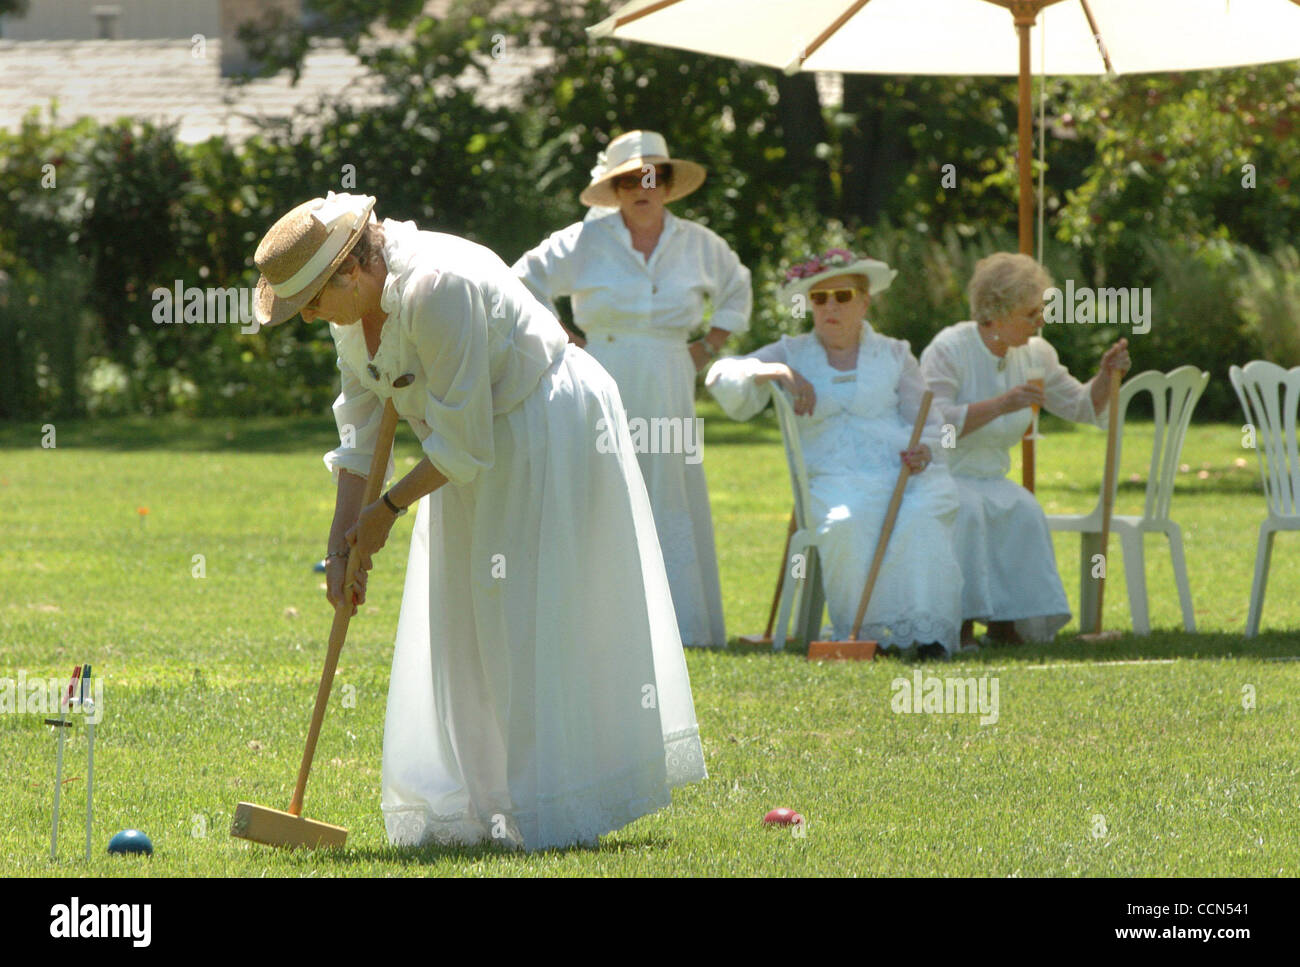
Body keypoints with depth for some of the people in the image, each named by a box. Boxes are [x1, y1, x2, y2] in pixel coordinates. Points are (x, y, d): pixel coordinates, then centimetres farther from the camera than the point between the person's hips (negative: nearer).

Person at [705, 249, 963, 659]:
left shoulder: (893, 355, 22)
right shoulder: (792, 355, 20)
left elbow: (928, 425, 18)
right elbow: (721, 377, 7)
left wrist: (924, 451, -7)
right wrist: (777, 373, -10)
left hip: (901, 472, 0)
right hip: (833, 479, 0)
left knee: (920, 522, -34)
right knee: (847, 524, -36)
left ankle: (927, 634, -35)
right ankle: (872, 632, -32)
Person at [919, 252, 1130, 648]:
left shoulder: (1034, 355, 6)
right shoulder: (948, 350, -15)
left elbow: (1082, 407, 15)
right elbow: (934, 424, -27)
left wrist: (1107, 376, -5)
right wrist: (1000, 405, -34)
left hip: (990, 480, 6)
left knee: (1024, 512, -25)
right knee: (967, 510, -36)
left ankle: (1005, 620, -17)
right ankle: (961, 620, -31)